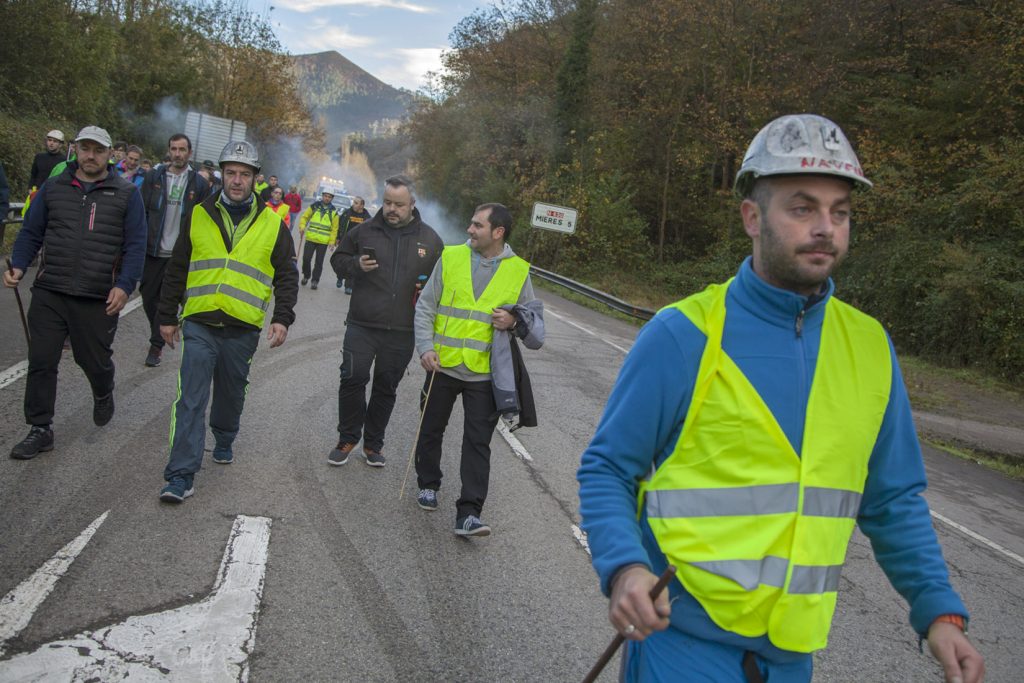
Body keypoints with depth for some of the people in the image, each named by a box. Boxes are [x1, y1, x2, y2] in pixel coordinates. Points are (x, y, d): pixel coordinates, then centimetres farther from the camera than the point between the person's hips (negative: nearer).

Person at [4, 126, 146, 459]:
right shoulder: (53, 188, 9)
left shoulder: (126, 194, 2)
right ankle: (40, 430, 13)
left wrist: (124, 286, -13)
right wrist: (18, 266, -5)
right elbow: (31, 232, 12)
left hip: (99, 299, -2)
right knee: (41, 362, 1)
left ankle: (103, 396, 43)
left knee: (95, 360, 9)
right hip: (49, 294, 2)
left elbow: (136, 245, -2)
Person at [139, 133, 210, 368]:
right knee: (148, 297, 9)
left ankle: (156, 345, 11)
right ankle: (158, 336, 30)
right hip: (153, 250, 2)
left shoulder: (198, 184, 0)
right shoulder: (154, 177, 4)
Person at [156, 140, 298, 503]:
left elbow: (287, 276, 8)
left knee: (231, 395, 16)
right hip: (199, 325, 0)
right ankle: (182, 475, -8)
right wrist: (167, 316, 12)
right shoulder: (199, 215, 6)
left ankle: (224, 440, 44)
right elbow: (176, 270, 12)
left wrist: (282, 318, -4)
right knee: (191, 399, -8)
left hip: (243, 330, 1)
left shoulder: (272, 224, 4)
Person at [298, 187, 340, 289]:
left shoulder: (333, 212, 4)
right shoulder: (314, 206, 4)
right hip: (310, 238, 1)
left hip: (323, 241, 0)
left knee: (319, 262, 3)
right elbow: (304, 217, 9)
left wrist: (332, 241, -3)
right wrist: (302, 227, -8)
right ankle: (306, 275, 22)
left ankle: (315, 280, 14)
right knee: (306, 258, -1)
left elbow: (334, 228, 4)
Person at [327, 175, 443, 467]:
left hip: (403, 332, 1)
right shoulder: (364, 231, 2)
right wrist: (356, 265, -10)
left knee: (386, 388, 11)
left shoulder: (430, 239, 4)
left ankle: (373, 444, 25)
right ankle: (347, 438, 14)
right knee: (353, 379, -7)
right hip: (362, 325, -1)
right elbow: (338, 260, 11)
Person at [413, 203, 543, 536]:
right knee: (431, 431, 16)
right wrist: (426, 347, -8)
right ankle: (428, 485, 39)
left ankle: (468, 513, 1)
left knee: (478, 444, -3)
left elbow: (536, 320, 6)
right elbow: (425, 307, 4)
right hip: (442, 367, 2)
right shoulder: (451, 257, 0)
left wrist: (516, 321, -15)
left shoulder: (518, 271, 0)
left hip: (484, 374, -1)